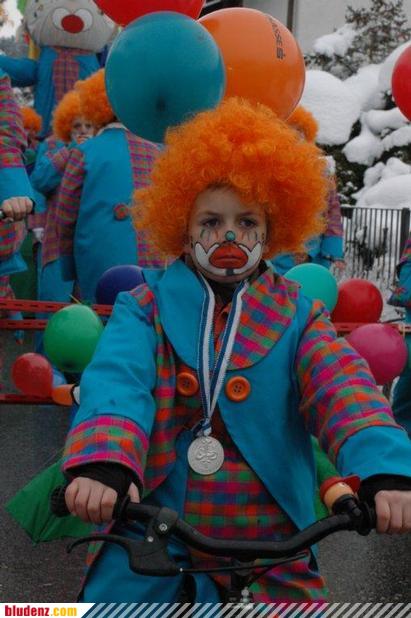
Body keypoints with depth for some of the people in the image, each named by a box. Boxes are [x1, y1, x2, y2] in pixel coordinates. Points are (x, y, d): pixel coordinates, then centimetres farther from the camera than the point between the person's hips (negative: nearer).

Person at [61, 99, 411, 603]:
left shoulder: (298, 318, 4)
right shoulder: (145, 307, 2)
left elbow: (344, 390, -13)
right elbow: (115, 382, -16)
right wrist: (104, 463, -37)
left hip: (271, 547, 1)